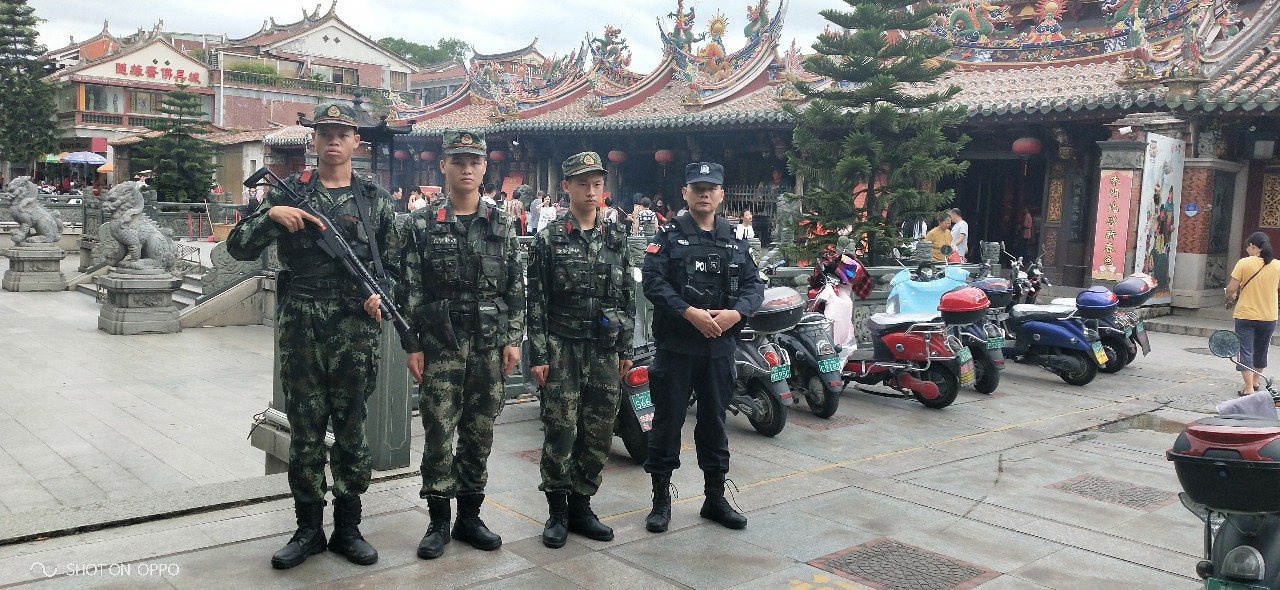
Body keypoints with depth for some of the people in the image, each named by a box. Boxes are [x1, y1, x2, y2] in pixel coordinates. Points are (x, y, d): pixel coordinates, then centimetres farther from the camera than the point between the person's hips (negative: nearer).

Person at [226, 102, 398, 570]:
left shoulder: (375, 198, 8)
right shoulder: (289, 192, 5)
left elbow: (394, 264, 11)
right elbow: (239, 248, 1)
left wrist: (381, 295, -8)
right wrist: (270, 215, -15)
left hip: (355, 332, 0)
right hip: (300, 330, 0)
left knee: (351, 431, 7)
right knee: (305, 431, 8)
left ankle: (348, 528, 20)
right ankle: (308, 529, 20)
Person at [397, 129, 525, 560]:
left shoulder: (503, 225, 6)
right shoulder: (422, 224, 1)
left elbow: (516, 288, 6)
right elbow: (410, 290, -1)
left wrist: (514, 339, 0)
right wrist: (412, 345, -5)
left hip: (490, 346, 2)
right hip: (440, 345, -2)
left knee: (480, 434, 8)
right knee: (438, 433, 1)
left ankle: (469, 516, 21)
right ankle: (438, 521, 14)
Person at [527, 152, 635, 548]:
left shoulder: (616, 237, 9)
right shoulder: (549, 240, -1)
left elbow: (627, 296, 12)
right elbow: (536, 301, -2)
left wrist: (626, 349, 8)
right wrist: (538, 355, -7)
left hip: (606, 350, 4)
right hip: (562, 348, -3)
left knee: (599, 433, 7)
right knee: (560, 431, -2)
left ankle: (581, 507, 21)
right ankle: (558, 512, 12)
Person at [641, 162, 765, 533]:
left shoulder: (736, 241, 11)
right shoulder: (668, 236, -1)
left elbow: (754, 284, 5)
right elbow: (653, 282, -12)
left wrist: (735, 313, -14)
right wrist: (690, 313, -22)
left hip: (720, 346, 4)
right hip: (676, 345, -3)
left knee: (714, 422, 13)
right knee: (668, 421, 3)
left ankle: (715, 499, 24)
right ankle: (661, 499, 14)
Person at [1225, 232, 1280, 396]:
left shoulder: (1244, 263, -14)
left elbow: (1231, 289, -14)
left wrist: (1230, 297, 7)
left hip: (1245, 316, -4)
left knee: (1246, 351, 0)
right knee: (1261, 350, 21)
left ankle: (1249, 387, -7)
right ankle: (1255, 381, 38)